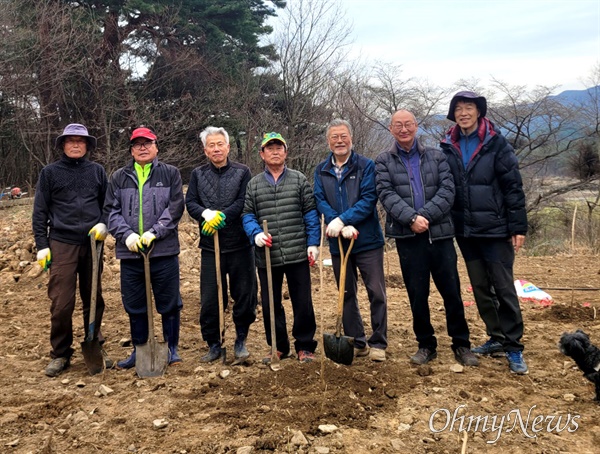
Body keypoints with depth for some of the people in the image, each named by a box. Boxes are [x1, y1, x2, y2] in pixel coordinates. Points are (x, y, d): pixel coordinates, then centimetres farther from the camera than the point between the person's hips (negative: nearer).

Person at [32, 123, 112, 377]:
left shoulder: (97, 171, 10)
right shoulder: (50, 173, 6)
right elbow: (40, 211, 6)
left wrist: (103, 224, -5)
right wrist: (41, 245, 0)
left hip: (92, 243, 2)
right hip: (62, 244, -2)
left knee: (94, 300, 9)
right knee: (61, 303, -4)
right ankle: (60, 354, 11)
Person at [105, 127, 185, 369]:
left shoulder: (170, 174, 5)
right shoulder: (119, 177, 11)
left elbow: (175, 208, -4)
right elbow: (112, 210, 6)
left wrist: (154, 232, -14)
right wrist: (126, 234, -11)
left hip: (164, 251, -2)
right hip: (130, 251, 2)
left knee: (169, 303, 5)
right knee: (134, 305, 11)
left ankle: (172, 348, 20)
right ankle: (139, 350, 25)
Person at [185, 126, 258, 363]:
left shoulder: (242, 172, 2)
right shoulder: (198, 174, 9)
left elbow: (244, 202, -9)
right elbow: (190, 203, 1)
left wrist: (222, 216, -19)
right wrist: (207, 214, -19)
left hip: (240, 245, -1)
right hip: (210, 246, 2)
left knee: (244, 295, 6)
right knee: (209, 299, 5)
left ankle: (241, 341, 23)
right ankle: (213, 345, 20)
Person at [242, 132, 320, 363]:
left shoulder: (299, 180, 5)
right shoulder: (253, 185, 9)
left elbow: (310, 213, 3)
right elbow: (247, 215, 6)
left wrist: (313, 243, -4)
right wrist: (256, 234, -14)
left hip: (298, 255, -2)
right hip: (266, 257, 2)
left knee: (303, 302, 4)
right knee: (270, 305, 10)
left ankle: (305, 346, 20)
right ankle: (279, 347, 25)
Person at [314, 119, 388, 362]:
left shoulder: (366, 165, -3)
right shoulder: (321, 171, 7)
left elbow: (369, 198, -13)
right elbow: (320, 202, -5)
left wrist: (342, 219, -22)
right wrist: (343, 228, -20)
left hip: (368, 241, -3)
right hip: (338, 243, 3)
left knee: (377, 293, 0)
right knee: (347, 295, 11)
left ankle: (378, 343, 13)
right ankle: (356, 342, 24)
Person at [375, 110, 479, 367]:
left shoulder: (436, 157, 9)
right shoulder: (383, 162, 7)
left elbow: (447, 190, -2)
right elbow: (387, 195, -6)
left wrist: (425, 215, -15)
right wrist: (411, 217, -20)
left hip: (439, 233, 1)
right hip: (407, 237, 0)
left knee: (451, 291, 4)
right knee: (417, 294, 6)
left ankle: (461, 344, 18)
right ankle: (426, 345, 21)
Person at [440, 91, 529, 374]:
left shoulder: (496, 144, -5)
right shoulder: (447, 147, 5)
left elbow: (513, 187, -6)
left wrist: (518, 227, -10)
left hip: (495, 229, -4)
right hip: (465, 231, 4)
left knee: (504, 288, -1)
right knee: (480, 288, 12)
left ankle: (514, 347, 8)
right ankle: (496, 339, 25)